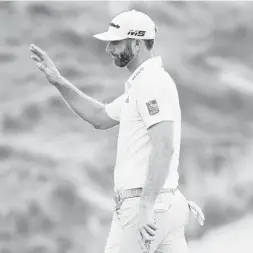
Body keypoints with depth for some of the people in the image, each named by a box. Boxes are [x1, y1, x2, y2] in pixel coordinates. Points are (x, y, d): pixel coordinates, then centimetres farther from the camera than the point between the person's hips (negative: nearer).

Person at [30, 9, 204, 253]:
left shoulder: (151, 82, -14)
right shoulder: (142, 83, 19)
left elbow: (164, 148, -23)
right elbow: (100, 118, 30)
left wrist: (146, 206, -28)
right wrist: (58, 81, 21)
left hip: (146, 205, -10)